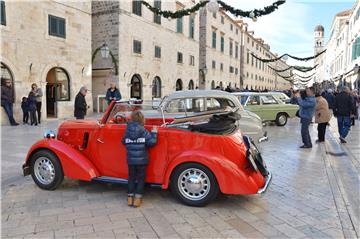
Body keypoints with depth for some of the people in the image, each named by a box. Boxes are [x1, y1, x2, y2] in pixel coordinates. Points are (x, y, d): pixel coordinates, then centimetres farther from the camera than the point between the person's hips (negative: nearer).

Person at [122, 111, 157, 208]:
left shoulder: (128, 131, -2)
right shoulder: (143, 131, -12)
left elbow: (124, 142, 9)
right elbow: (151, 142, -12)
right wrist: (154, 133, 0)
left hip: (130, 160, 3)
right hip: (141, 160, -3)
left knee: (131, 178, 17)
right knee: (141, 178, 11)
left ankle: (130, 198, 22)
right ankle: (137, 199, 10)